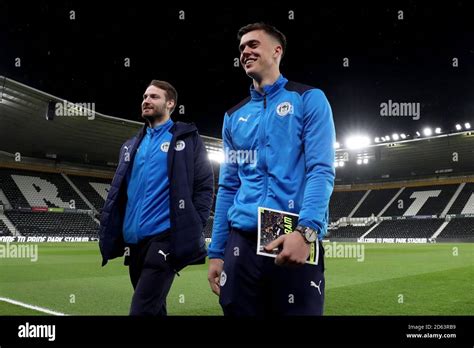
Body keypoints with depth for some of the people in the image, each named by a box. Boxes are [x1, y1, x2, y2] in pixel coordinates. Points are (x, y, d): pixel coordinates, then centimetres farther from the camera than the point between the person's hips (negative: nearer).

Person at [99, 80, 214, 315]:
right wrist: (111, 233, 9)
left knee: (142, 311, -15)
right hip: (134, 241, 6)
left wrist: (191, 228, -11)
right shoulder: (131, 145, 19)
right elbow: (117, 192, 19)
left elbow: (204, 186, -3)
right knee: (153, 309, 16)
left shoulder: (186, 138, 2)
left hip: (164, 238, -6)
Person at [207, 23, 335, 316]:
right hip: (242, 242, 5)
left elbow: (322, 170, -8)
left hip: (297, 240, -4)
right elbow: (228, 187, 16)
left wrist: (306, 230, -23)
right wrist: (216, 252, 11)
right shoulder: (234, 116, 17)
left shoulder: (308, 99, 4)